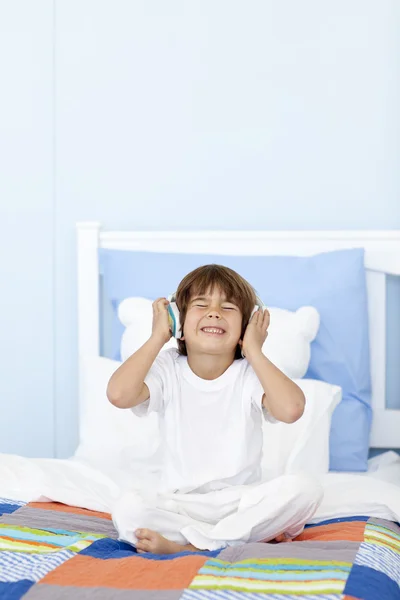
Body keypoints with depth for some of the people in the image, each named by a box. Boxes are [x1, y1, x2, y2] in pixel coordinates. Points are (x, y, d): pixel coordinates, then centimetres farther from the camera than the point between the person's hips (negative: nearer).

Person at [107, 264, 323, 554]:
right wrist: (157, 337, -12)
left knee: (304, 488, -27)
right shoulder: (167, 369, -2)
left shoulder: (251, 373, -4)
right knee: (129, 508, -31)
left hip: (243, 500, 1)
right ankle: (258, 535, -26)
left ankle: (189, 545, -26)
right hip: (179, 503, -1)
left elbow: (291, 409, -26)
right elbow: (119, 394, -23)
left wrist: (254, 351, -15)